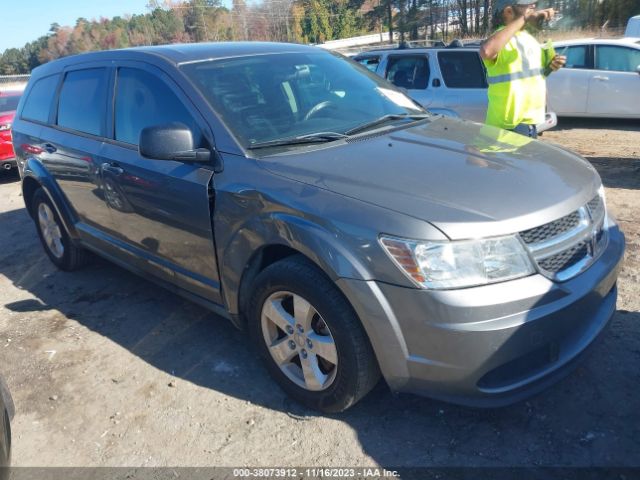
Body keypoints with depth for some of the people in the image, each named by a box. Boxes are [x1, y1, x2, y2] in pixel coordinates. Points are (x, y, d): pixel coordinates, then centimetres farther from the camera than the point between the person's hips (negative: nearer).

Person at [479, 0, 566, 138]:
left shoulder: (528, 37, 14)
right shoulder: (502, 39, -16)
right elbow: (486, 51, -41)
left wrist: (550, 66, 3)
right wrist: (523, 19, -33)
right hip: (510, 125, -9)